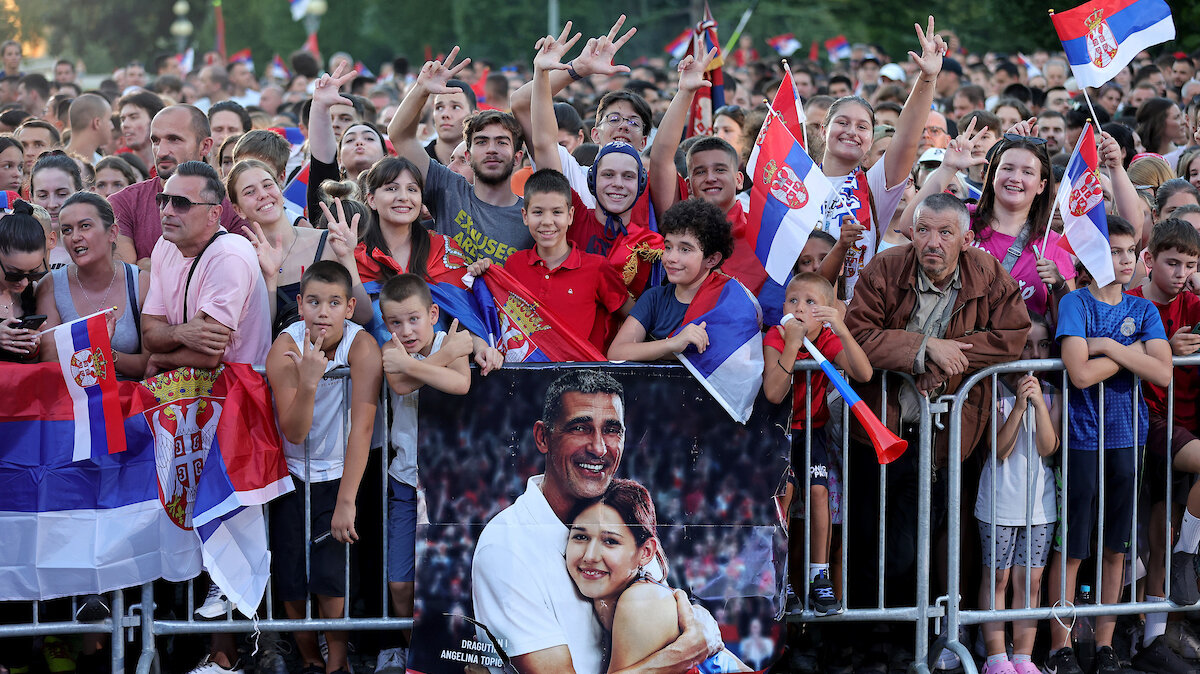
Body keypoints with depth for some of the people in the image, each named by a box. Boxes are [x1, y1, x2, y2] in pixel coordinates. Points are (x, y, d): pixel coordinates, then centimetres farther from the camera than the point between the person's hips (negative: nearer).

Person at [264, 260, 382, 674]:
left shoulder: (362, 347, -21)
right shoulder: (285, 350, -18)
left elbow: (362, 426, -26)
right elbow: (294, 433, -21)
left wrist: (346, 501, -31)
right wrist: (309, 381, -39)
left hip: (341, 472, -1)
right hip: (292, 473, 1)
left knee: (330, 570, -12)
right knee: (289, 567, -1)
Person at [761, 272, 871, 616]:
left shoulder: (830, 341, -7)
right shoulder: (775, 339, -13)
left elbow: (863, 374, -25)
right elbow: (774, 394, -27)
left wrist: (841, 329, -35)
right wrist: (792, 344, -34)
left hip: (812, 429, 1)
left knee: (818, 490, -19)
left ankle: (819, 577, -8)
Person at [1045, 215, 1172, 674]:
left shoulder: (1143, 310, 7)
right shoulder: (1076, 303, -6)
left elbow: (1163, 374, -7)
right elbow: (1080, 374, -18)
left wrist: (1107, 346, -12)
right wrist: (1130, 352, -8)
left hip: (1127, 439, 4)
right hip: (1082, 440, -4)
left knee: (1116, 548, 8)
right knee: (1071, 547, 1)